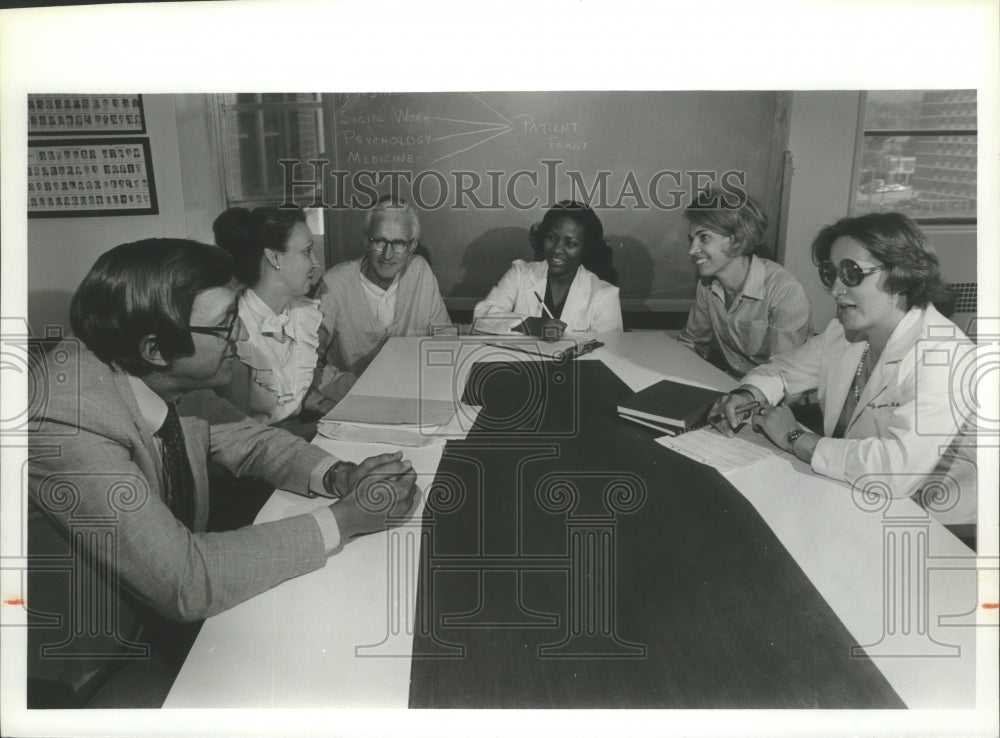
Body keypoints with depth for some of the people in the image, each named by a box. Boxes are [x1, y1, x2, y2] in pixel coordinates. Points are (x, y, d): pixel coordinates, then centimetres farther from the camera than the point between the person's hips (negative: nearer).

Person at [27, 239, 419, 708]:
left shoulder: (171, 382, -13)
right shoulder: (65, 425, -33)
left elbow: (250, 441, 3)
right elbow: (185, 582, -33)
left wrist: (338, 477, -16)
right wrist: (343, 519, -28)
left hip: (164, 615, 6)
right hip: (81, 680, -6)